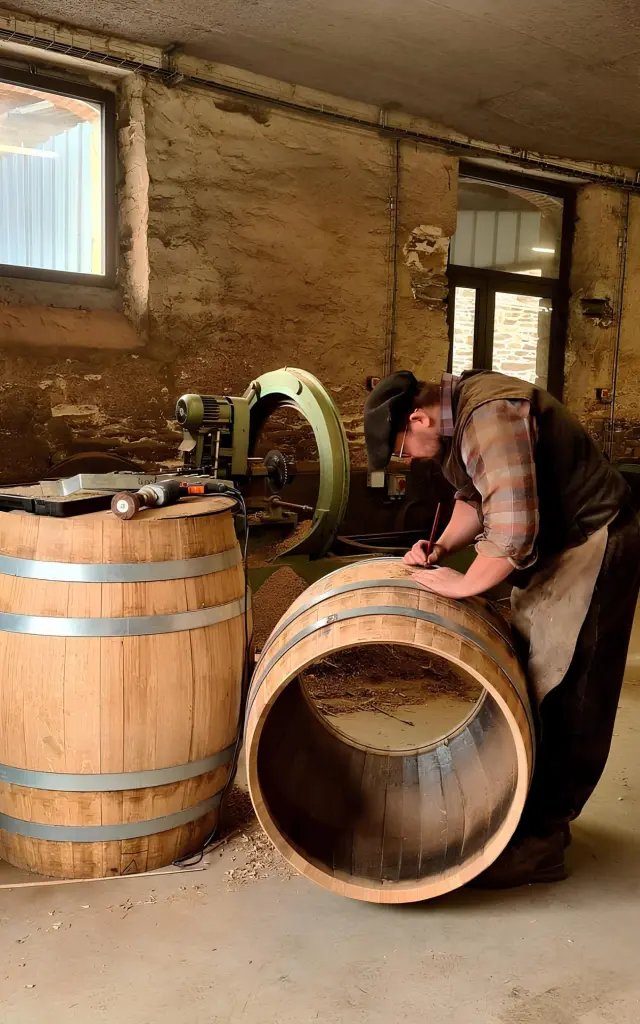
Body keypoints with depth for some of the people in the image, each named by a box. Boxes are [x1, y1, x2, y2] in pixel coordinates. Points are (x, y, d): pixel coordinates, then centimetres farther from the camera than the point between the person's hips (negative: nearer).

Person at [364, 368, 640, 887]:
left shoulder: (490, 417, -28)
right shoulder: (460, 408, 4)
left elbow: (512, 532, -33)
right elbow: (476, 498, 15)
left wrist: (464, 584, -19)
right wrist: (441, 547, 0)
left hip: (592, 547, -10)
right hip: (550, 546, 10)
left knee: (565, 702, -4)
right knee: (528, 684, 15)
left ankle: (541, 844, 7)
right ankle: (532, 811, 29)